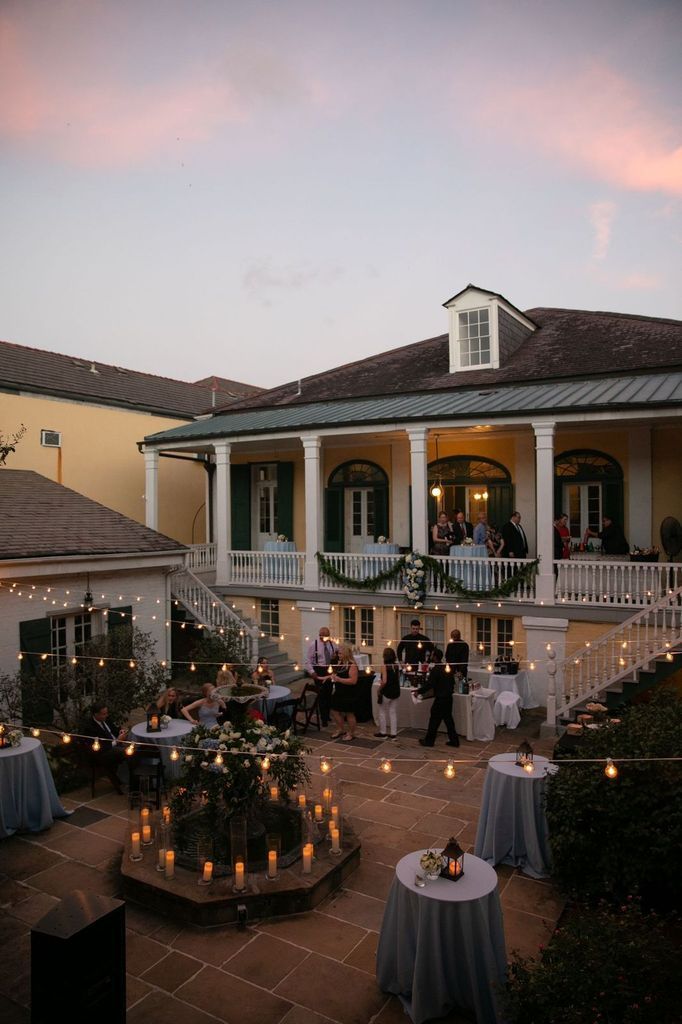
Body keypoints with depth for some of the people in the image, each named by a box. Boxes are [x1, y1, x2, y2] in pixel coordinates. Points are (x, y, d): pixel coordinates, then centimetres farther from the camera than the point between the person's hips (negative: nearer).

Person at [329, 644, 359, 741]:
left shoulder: (352, 665, -18)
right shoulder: (339, 663, 8)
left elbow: (353, 680, -26)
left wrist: (339, 679, -26)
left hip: (348, 694, -9)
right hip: (338, 693, 9)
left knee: (349, 714, 5)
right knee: (335, 711, 15)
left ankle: (351, 733, 21)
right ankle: (341, 730, 34)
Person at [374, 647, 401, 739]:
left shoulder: (384, 666, -17)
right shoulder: (396, 666, 0)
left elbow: (384, 681, -21)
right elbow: (398, 679, 6)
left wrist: (379, 689, -7)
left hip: (386, 692, -5)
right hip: (396, 692, 5)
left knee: (382, 712, 11)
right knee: (393, 713, 12)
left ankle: (382, 732, 18)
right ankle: (393, 733, 14)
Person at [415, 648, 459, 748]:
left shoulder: (435, 670, -18)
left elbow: (429, 684, -21)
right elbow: (452, 681, 14)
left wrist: (419, 692, -11)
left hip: (440, 699, -8)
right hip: (448, 697, 8)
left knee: (434, 720, 3)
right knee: (448, 719, 15)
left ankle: (429, 740, 13)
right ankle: (454, 740, 19)